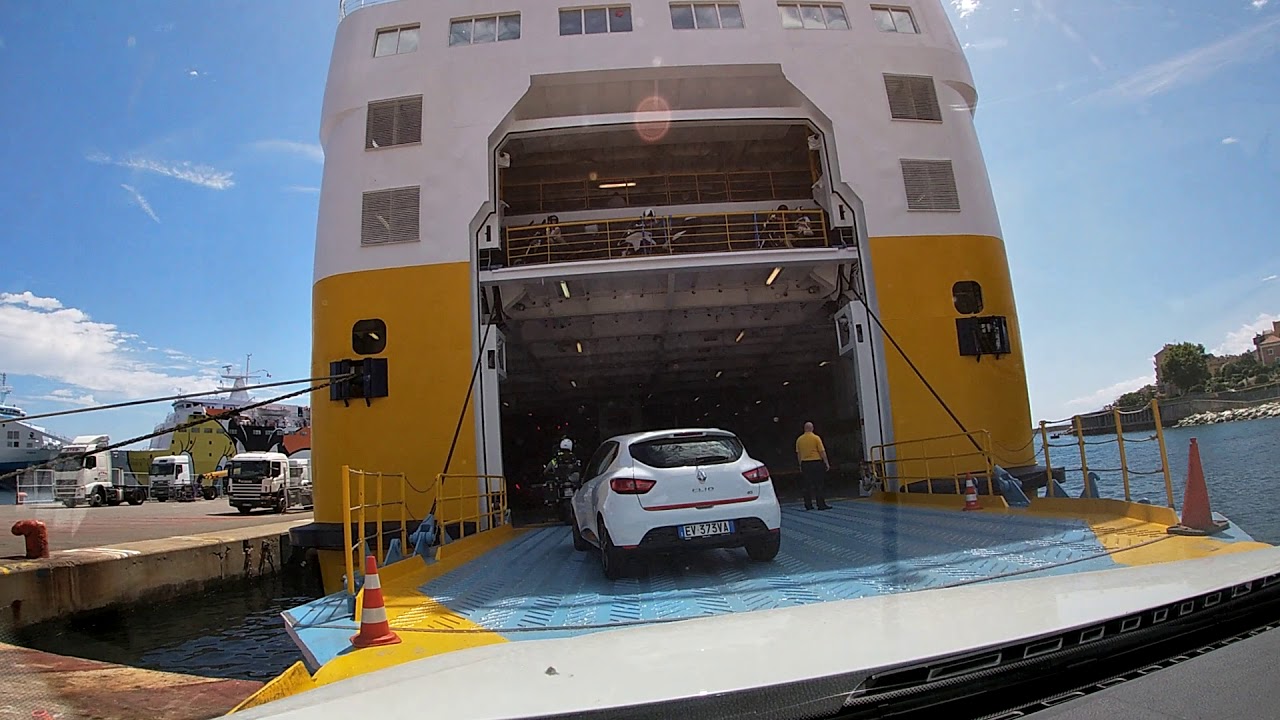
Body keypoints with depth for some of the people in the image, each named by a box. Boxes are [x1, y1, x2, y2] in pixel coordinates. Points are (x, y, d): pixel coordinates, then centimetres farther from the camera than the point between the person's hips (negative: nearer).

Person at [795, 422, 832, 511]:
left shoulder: (799, 439, 5)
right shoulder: (816, 438, -7)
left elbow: (798, 454, 10)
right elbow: (822, 451, -8)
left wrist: (801, 465, 18)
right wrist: (827, 463, -1)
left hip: (805, 463, 4)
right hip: (816, 462, -4)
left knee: (807, 485, 8)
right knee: (818, 485, -1)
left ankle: (808, 505, 9)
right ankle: (821, 504, -1)